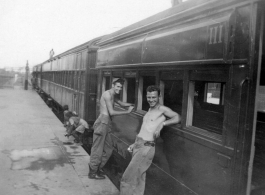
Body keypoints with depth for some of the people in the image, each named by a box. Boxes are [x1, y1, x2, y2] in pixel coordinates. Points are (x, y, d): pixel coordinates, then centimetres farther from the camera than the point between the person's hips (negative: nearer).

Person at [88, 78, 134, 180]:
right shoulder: (107, 94, -11)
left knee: (108, 149, 16)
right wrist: (127, 111, -10)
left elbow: (122, 104, 30)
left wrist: (131, 104, 10)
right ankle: (93, 172, 11)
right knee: (98, 149, 0)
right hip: (102, 123, -10)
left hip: (106, 124, 10)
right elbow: (112, 112, -16)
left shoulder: (113, 96, 19)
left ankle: (98, 168, 29)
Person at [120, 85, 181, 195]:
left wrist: (162, 124, -30)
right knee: (138, 179, 14)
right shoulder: (150, 110, 18)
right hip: (138, 146, 8)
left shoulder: (162, 109, -6)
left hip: (146, 148, -8)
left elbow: (177, 118, -21)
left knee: (128, 179, -5)